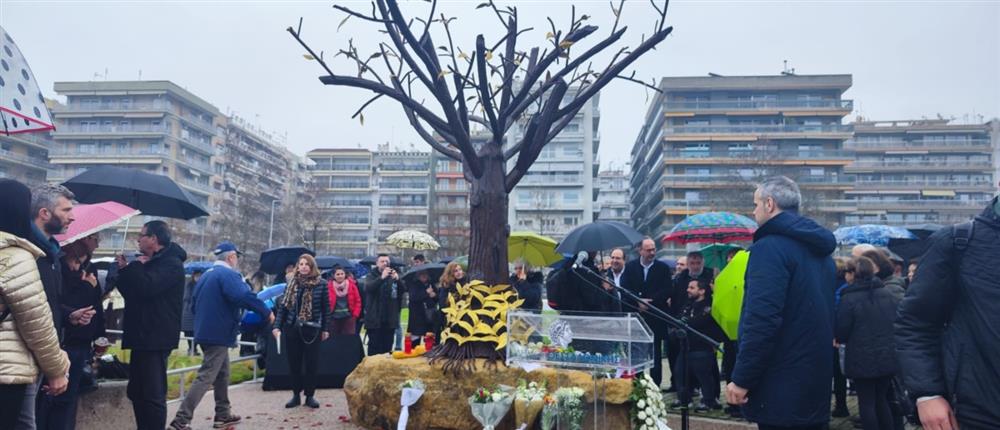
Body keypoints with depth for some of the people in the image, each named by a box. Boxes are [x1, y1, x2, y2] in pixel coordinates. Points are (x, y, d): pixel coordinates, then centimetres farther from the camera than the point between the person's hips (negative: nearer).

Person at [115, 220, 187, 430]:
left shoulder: (171, 263, -11)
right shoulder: (150, 262, 21)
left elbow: (146, 287, -26)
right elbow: (129, 291, 23)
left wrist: (136, 266, -9)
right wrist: (124, 270, 7)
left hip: (156, 339, -10)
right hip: (143, 337, 10)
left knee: (153, 394, -9)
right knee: (137, 392, 14)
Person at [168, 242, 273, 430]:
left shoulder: (205, 276, 15)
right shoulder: (228, 274, -15)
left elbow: (194, 305, 22)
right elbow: (245, 296, -31)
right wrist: (266, 312, -21)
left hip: (206, 332, 10)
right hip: (219, 334, -10)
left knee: (222, 374, 19)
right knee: (205, 377, -9)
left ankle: (223, 415, 26)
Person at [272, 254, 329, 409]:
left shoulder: (320, 285, -3)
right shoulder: (291, 284, 4)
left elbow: (326, 308, 1)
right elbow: (283, 306, 4)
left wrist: (325, 329, 1)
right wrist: (277, 326, -4)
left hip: (312, 330, -2)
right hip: (292, 328, 2)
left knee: (311, 363, 2)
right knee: (294, 363, 7)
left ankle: (310, 396, 14)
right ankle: (296, 395, 19)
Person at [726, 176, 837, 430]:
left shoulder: (770, 247, -15)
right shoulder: (819, 250, 14)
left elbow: (762, 320, -24)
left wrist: (741, 380, -18)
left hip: (781, 387, -9)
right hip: (816, 382, 9)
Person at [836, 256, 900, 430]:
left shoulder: (849, 298, -14)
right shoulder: (889, 294, 4)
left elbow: (840, 332, -11)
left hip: (862, 360, -5)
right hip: (888, 357, 5)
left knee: (866, 403, 5)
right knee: (881, 399, 18)